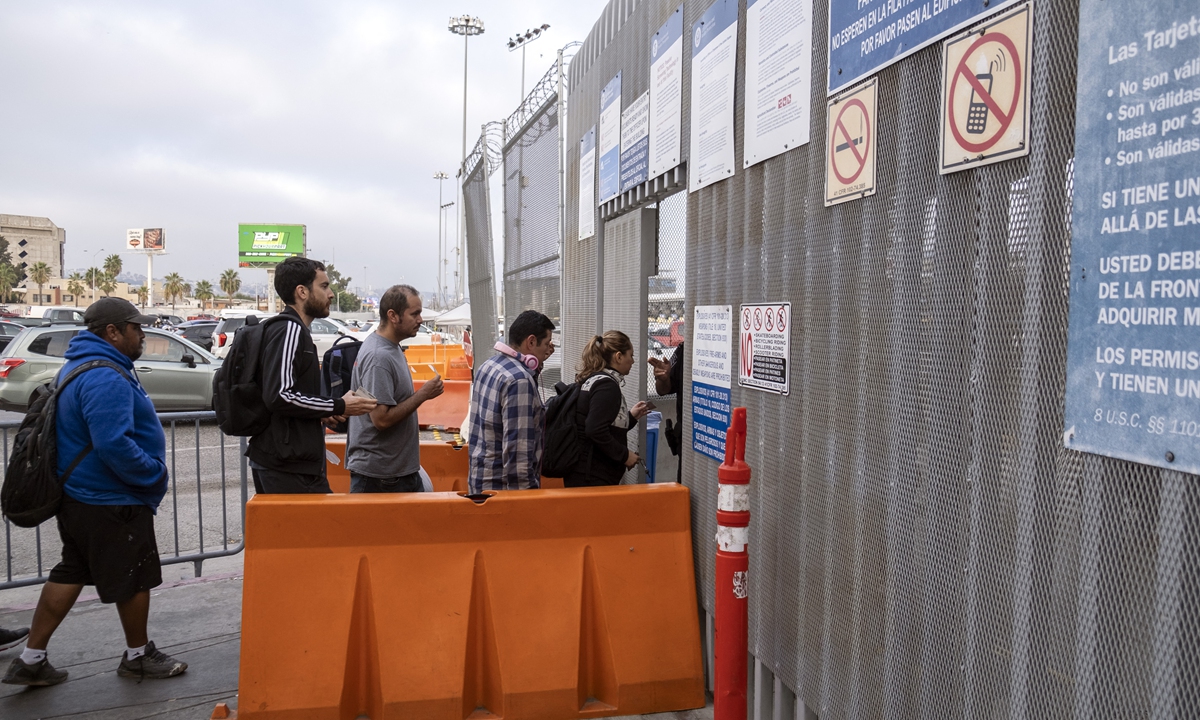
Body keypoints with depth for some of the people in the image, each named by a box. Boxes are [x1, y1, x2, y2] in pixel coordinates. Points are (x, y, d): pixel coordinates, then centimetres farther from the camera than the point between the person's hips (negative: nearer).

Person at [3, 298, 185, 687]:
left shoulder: (79, 366, 12)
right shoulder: (106, 378, -25)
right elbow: (114, 445, -32)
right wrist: (155, 474, -18)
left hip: (78, 492, 11)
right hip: (112, 502, -10)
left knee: (70, 573, 18)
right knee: (134, 577, 6)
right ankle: (138, 656, 23)